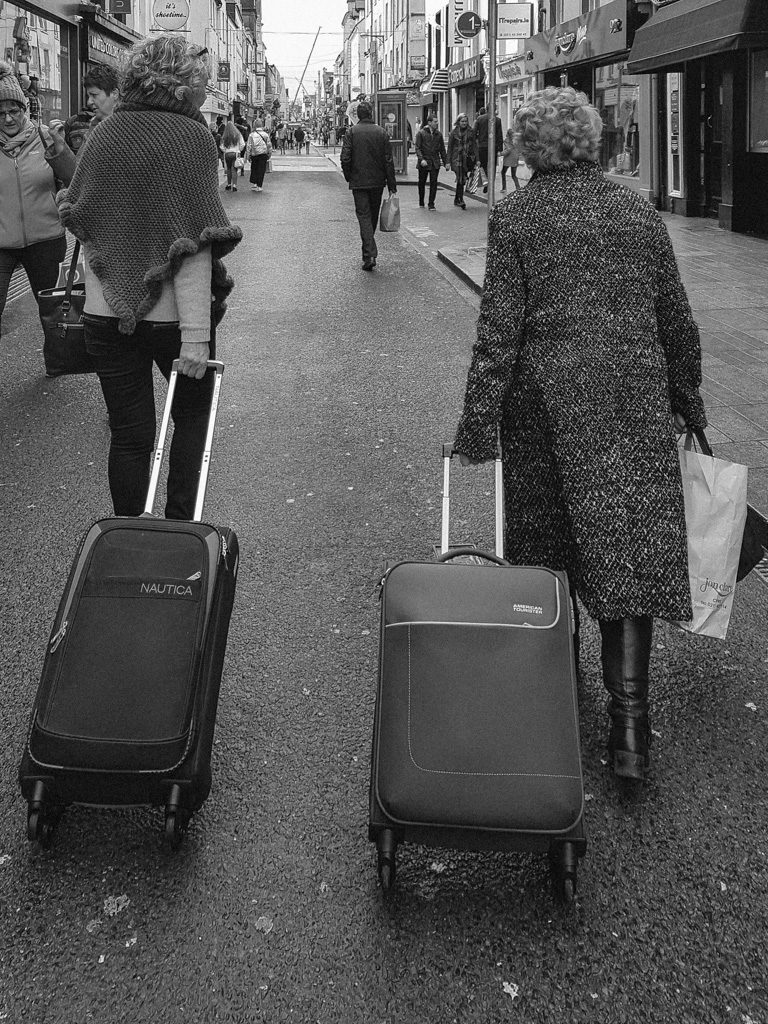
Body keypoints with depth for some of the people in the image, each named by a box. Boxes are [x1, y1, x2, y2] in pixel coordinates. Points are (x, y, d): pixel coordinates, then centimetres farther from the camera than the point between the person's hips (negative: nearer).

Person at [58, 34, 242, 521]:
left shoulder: (103, 134, 3)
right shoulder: (190, 136, -11)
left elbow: (77, 216, 11)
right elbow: (192, 241, -18)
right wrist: (195, 334, -19)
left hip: (106, 312, 4)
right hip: (170, 314, -3)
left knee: (128, 434, 11)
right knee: (193, 413, 20)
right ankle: (178, 523, 17)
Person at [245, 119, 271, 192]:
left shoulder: (252, 135, -5)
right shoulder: (265, 134, 1)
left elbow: (248, 146, -4)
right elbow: (269, 145, 5)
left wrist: (248, 156, 2)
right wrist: (269, 154, 15)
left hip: (254, 155, 0)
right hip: (263, 154, 0)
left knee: (254, 170, 15)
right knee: (261, 170, 3)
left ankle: (253, 184, 11)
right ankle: (259, 186, 2)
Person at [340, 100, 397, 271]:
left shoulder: (351, 132, -7)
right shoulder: (381, 132, -1)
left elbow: (345, 158, -12)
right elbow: (389, 160, -2)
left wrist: (348, 176, 5)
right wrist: (392, 185, 2)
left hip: (359, 182, -2)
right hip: (377, 181, 3)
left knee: (364, 215, -3)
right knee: (373, 216, 17)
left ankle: (370, 255, -16)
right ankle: (368, 249, 32)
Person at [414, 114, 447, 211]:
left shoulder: (438, 134, 8)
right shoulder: (421, 133, -3)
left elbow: (442, 149, 13)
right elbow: (418, 148, -7)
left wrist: (445, 162, 8)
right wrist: (421, 159, -20)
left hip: (435, 162, 2)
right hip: (424, 162, -2)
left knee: (434, 183, -4)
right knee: (422, 183, 9)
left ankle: (431, 204, 1)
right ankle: (421, 202, 25)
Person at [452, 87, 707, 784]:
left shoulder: (516, 217, -1)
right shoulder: (638, 212, 8)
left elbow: (499, 329, -8)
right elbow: (677, 321, 11)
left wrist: (477, 422, -4)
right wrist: (689, 405, 22)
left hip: (548, 399, -1)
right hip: (636, 397, 2)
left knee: (547, 543, 16)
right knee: (630, 543, -1)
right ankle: (629, 711, -9)